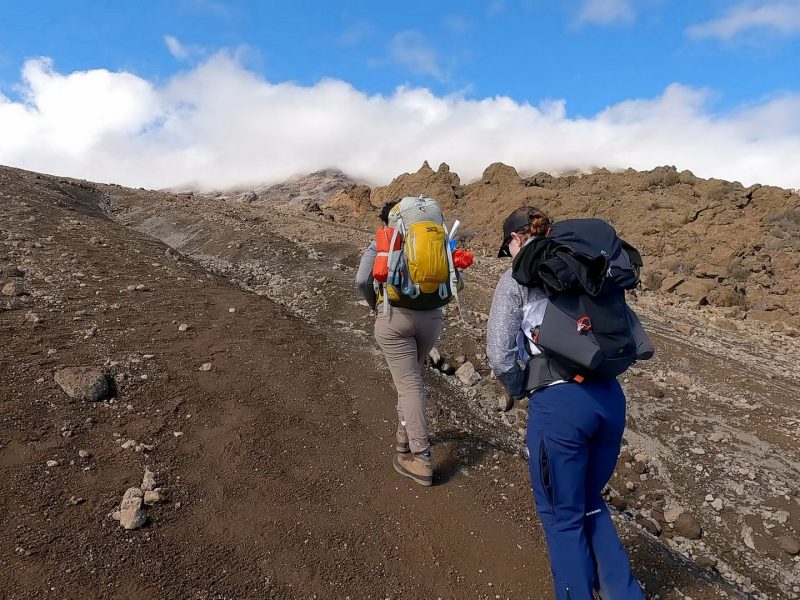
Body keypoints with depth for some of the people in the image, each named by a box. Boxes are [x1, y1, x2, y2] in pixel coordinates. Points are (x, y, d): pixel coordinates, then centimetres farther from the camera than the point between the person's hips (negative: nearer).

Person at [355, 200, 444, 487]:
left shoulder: (380, 243, 3)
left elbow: (362, 280, -9)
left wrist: (375, 304, 8)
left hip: (394, 318, -4)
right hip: (431, 317, 4)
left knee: (409, 384, -2)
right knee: (411, 376, 23)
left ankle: (421, 461, 1)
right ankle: (405, 436, 35)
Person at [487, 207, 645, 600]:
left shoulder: (516, 280, -3)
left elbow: (500, 357, -9)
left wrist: (519, 389, 9)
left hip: (558, 404, -6)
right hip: (609, 398, 7)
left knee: (562, 517, 15)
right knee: (591, 503, 28)